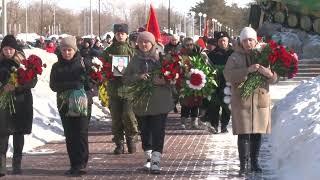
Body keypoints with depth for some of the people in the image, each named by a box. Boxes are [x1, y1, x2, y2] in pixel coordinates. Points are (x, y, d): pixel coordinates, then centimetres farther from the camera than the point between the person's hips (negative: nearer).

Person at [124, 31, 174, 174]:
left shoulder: (161, 57, -2)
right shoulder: (135, 60, 8)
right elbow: (126, 78, 5)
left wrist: (163, 80, -21)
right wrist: (138, 77, -13)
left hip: (159, 102, -4)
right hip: (140, 102, 4)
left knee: (158, 132, -8)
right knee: (145, 131, 11)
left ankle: (156, 160, -9)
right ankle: (149, 157, 25)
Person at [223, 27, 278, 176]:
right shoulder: (235, 57, 1)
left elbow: (274, 79, 2)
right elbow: (228, 75, -16)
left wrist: (269, 74, -22)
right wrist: (248, 70, -26)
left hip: (260, 100, 3)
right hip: (241, 100, -3)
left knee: (257, 133, 8)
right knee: (244, 133, -8)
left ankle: (254, 162, 20)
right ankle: (243, 164, -3)